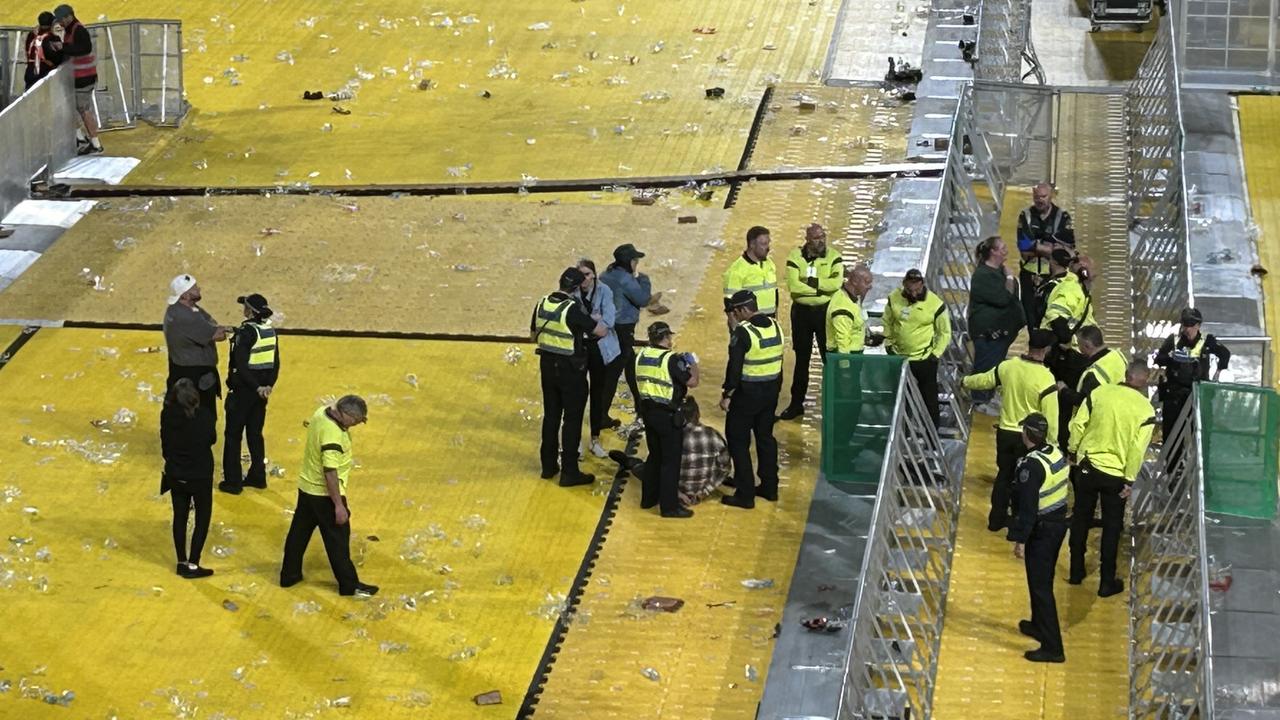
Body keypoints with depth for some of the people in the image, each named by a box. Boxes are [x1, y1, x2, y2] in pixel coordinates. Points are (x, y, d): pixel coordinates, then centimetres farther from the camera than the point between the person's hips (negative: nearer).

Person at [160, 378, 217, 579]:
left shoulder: (167, 415, -13)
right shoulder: (204, 416, -22)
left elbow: (165, 444, -2)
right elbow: (212, 439, -6)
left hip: (176, 475, 3)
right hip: (200, 475, -3)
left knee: (180, 517, 18)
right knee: (202, 519, 12)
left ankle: (182, 562, 27)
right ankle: (192, 565, 9)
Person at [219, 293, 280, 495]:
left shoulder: (246, 332, -19)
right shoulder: (270, 331, 4)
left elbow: (241, 365, -22)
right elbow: (276, 363, 7)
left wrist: (256, 387, -16)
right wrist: (269, 385, 5)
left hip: (243, 390, -7)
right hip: (260, 391, 7)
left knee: (233, 435, 4)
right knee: (255, 433, 18)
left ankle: (233, 481, 6)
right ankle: (258, 477, 24)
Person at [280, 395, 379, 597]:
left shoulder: (322, 412, -5)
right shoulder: (332, 434, -33)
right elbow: (330, 473, -30)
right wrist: (338, 505, -24)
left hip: (306, 486, 9)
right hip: (325, 494, -9)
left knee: (299, 532, 20)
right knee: (338, 540, 6)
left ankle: (289, 575, 32)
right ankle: (349, 585, 18)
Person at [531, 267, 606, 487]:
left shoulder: (542, 304, -1)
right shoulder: (573, 310, -22)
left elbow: (533, 335, 11)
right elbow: (602, 331, -18)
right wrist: (589, 320, 1)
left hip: (548, 366, 6)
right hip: (571, 369, -6)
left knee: (551, 416, 18)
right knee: (572, 419, 3)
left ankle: (549, 465, 26)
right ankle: (569, 472, 6)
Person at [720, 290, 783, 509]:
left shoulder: (743, 332, -20)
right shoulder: (775, 326, 2)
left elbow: (735, 367, -20)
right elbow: (777, 361, 10)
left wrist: (727, 394, -11)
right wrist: (775, 389, 18)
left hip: (747, 393, -7)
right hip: (771, 390, 7)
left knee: (739, 442, 3)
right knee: (765, 438, 20)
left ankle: (745, 495, 4)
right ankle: (769, 488, 28)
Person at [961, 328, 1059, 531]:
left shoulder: (1007, 367, -7)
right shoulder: (1046, 379, -20)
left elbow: (984, 380, 12)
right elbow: (1051, 417, -16)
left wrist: (965, 381, 33)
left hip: (1005, 431, 4)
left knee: (1004, 475, 19)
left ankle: (996, 519, 28)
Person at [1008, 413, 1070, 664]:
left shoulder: (1031, 466, -25)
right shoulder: (1057, 453, 1)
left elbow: (1028, 507, -24)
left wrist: (1019, 540, -15)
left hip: (1041, 530, -9)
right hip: (1060, 522, 9)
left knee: (1040, 586, -2)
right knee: (1044, 581, 26)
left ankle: (1052, 648, -1)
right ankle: (1039, 625, 44)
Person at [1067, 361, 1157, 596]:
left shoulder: (1099, 393, -6)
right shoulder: (1146, 410, -10)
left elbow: (1078, 425, -5)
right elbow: (1138, 449, -14)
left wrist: (1073, 451, 9)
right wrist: (1130, 480, -8)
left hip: (1088, 466, 2)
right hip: (1116, 475, -2)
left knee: (1081, 519, 18)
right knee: (1111, 528, 10)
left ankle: (1076, 572, 26)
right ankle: (1107, 582, 13)